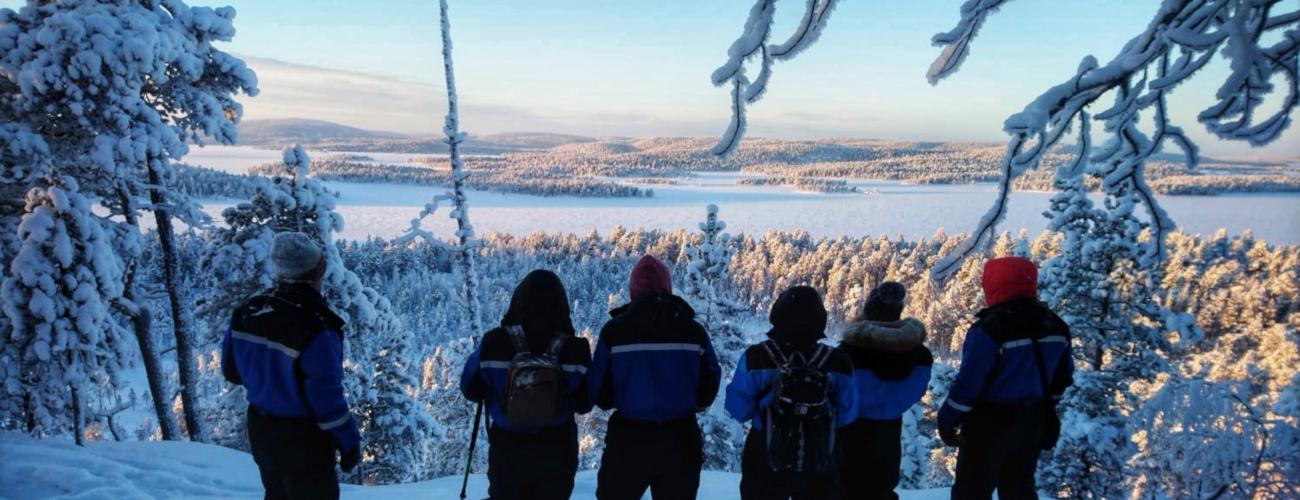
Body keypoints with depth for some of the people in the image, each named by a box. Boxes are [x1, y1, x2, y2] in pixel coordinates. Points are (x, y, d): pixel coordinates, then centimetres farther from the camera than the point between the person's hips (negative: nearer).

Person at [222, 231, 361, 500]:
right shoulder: (315, 327, -30)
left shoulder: (250, 310, -7)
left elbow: (231, 370, 5)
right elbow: (326, 396, -25)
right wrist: (349, 440, -12)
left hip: (261, 430, 7)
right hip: (303, 440, -7)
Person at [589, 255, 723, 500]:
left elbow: (598, 390, -4)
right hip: (680, 440, 2)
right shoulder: (693, 330, -4)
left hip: (628, 440, -1)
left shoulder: (614, 330, -9)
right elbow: (710, 383, 3)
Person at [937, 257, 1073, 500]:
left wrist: (947, 418, -10)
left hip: (989, 424, -7)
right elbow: (1062, 377, 12)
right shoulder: (1055, 325, 3)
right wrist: (1046, 410, 25)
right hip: (1031, 423, 7)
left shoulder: (990, 328, -22)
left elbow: (969, 382, -21)